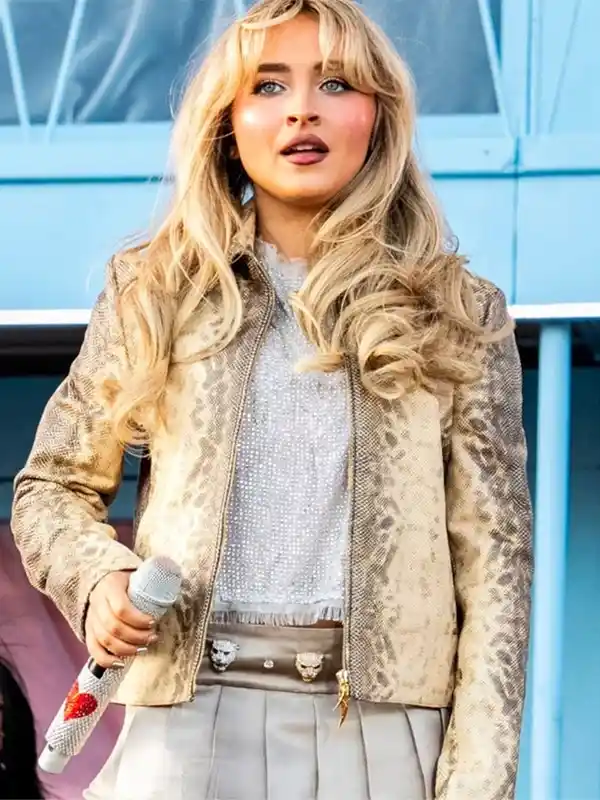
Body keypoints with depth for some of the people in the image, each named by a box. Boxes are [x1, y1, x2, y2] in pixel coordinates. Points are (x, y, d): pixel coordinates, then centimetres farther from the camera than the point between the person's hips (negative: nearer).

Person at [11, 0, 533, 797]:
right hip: (191, 714, 1)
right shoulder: (158, 292, 9)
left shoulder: (460, 314, 7)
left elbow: (494, 565, 2)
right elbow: (52, 488, 15)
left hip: (384, 723, 0)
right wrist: (98, 577, -7)